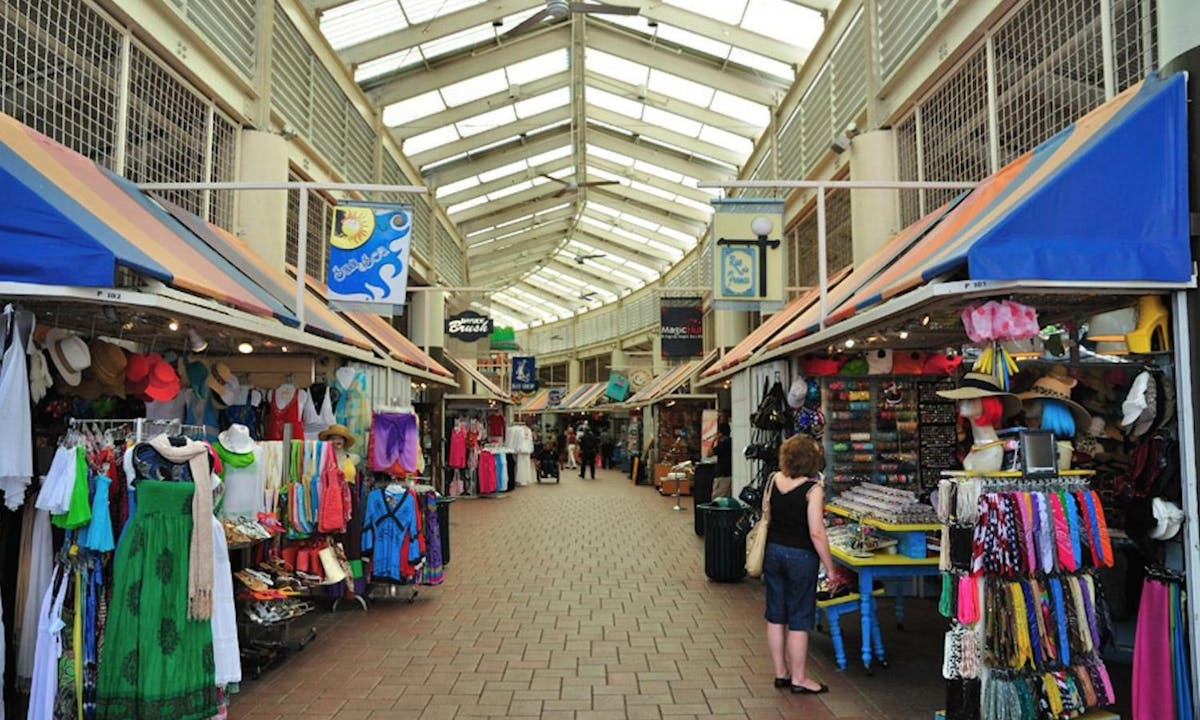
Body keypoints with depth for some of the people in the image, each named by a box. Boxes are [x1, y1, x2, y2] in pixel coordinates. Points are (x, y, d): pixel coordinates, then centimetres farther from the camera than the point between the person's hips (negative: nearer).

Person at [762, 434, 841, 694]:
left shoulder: (773, 480, -1)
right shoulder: (813, 488, -18)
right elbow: (816, 533, -19)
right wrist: (830, 569, -12)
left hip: (772, 550, 6)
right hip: (800, 556, -6)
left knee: (776, 615, 14)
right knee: (799, 618, 7)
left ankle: (781, 673, 26)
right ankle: (798, 678, 18)